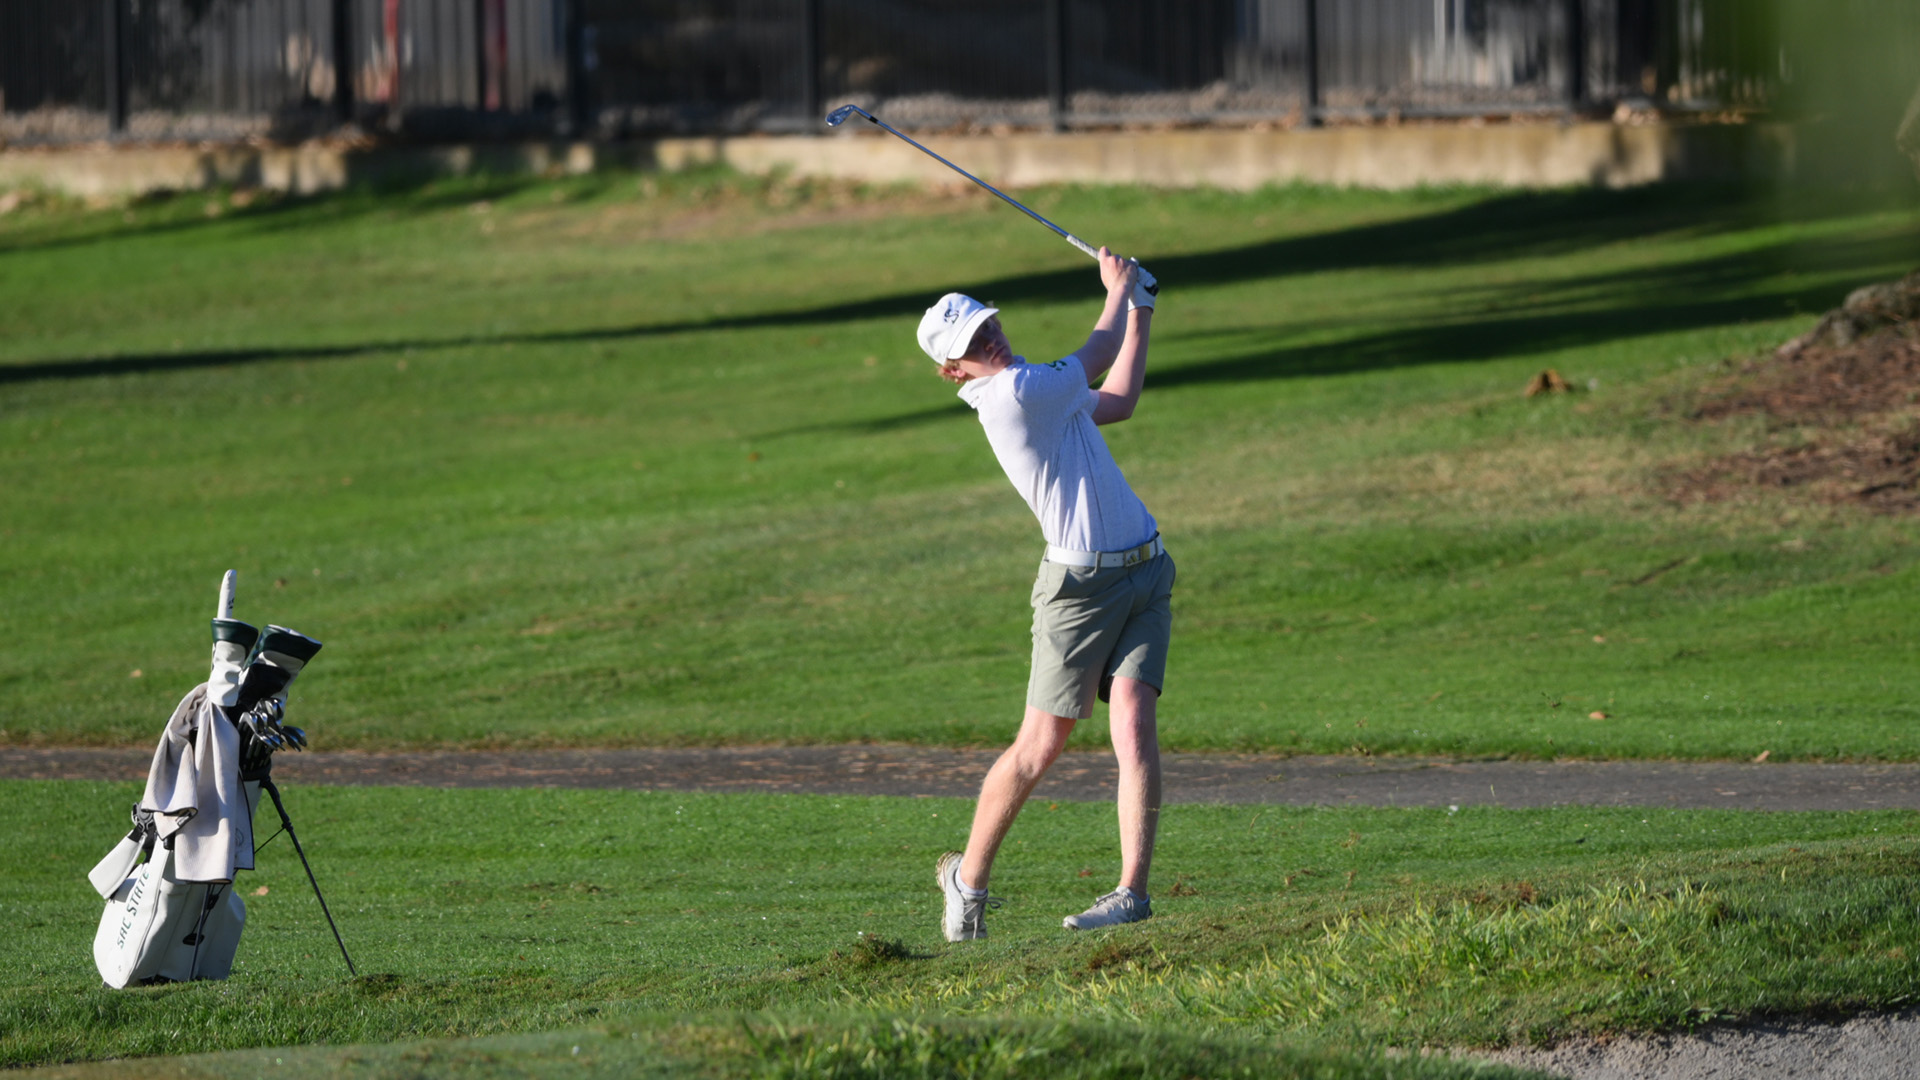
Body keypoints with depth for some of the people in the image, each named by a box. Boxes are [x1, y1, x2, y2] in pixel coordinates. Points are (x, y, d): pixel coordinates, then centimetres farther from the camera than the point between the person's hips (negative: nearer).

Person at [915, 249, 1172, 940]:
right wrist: (1119, 293, 16)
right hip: (1079, 588, -7)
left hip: (1145, 573, 7)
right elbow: (1094, 362, -1)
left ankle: (1132, 890, -14)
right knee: (1040, 747, 0)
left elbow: (1118, 400, 28)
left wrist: (1140, 311, 27)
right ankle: (969, 876, 20)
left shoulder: (1039, 393, 12)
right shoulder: (1015, 394, -16)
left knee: (1133, 725, -9)